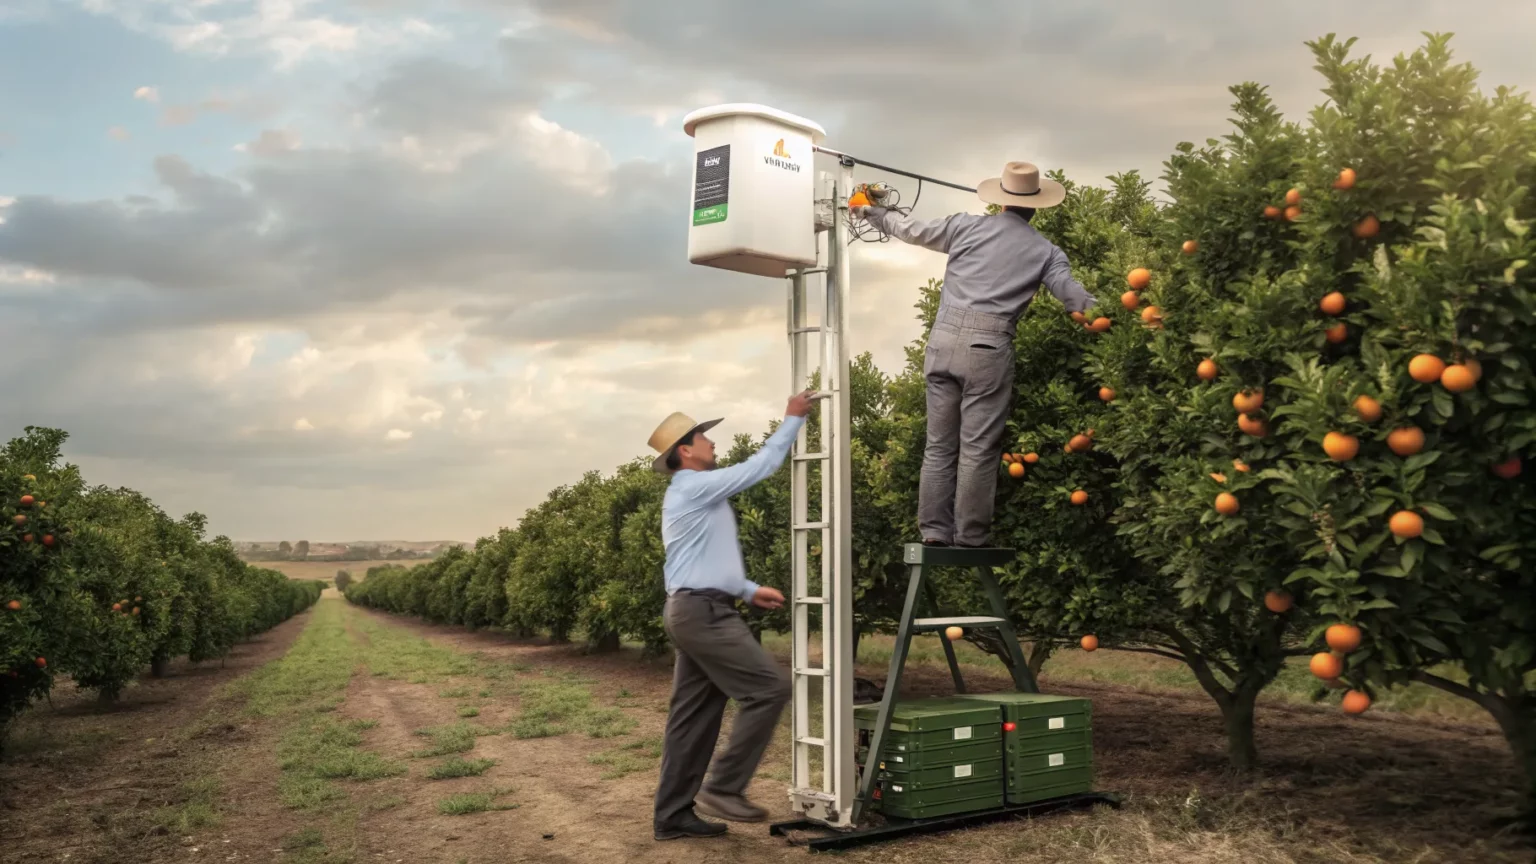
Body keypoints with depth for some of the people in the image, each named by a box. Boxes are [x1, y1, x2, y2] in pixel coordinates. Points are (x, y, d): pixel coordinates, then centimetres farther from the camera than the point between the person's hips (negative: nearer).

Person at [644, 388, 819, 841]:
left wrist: (749, 590, 20)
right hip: (703, 613, -11)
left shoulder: (689, 495, 22)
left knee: (694, 714, 9)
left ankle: (673, 814, 12)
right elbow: (758, 466, -10)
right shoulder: (694, 487, -11)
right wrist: (792, 419, -1)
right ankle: (723, 788, -6)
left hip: (695, 611, 11)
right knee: (769, 688, -10)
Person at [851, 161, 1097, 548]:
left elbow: (912, 230, 22)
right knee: (978, 449, 0)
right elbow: (1077, 300, 7)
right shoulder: (1045, 250, 8)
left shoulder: (966, 226, 12)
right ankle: (969, 537, 2)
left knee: (939, 444, 10)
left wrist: (872, 211, 39)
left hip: (944, 339, 3)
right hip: (987, 347, -3)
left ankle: (934, 530, 9)